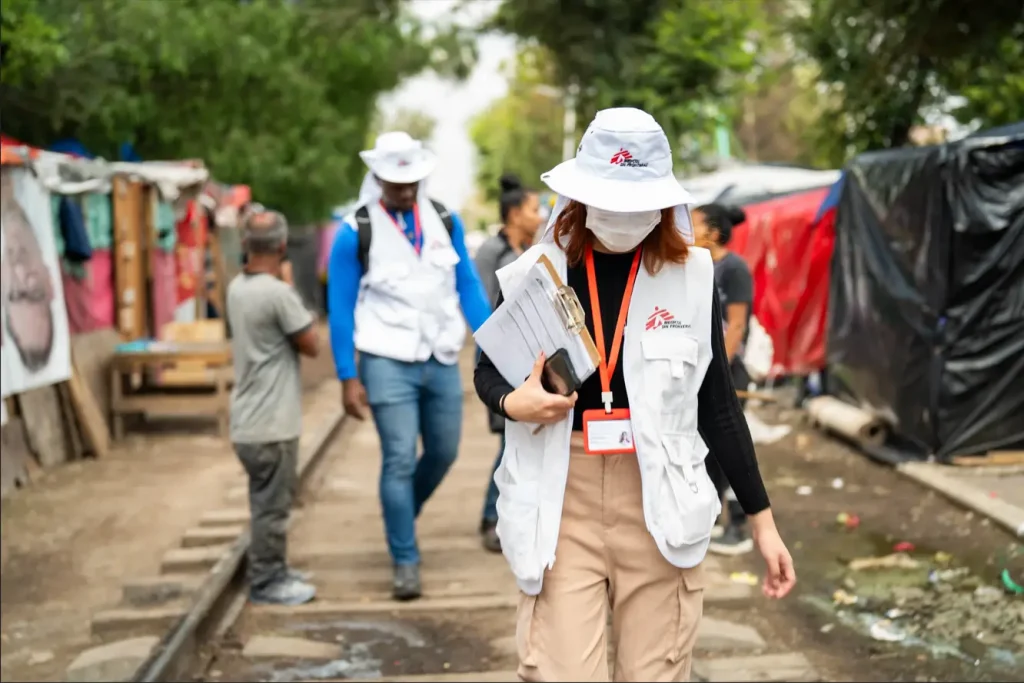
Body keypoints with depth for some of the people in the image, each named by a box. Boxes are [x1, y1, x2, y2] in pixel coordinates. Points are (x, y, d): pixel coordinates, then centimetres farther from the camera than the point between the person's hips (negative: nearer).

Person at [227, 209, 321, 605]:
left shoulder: (237, 288, 7)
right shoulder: (278, 293, -20)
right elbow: (311, 346, -12)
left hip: (249, 421, 9)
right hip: (271, 423, -9)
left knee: (269, 501, 19)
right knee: (272, 505, 2)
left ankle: (273, 571, 30)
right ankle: (266, 582, 12)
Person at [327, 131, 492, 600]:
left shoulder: (444, 221, 4)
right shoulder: (355, 232, -7)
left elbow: (468, 286, 9)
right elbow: (340, 309, -4)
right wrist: (347, 378, -6)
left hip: (442, 359, 4)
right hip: (388, 363, -4)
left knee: (443, 452, 12)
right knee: (399, 460, -4)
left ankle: (400, 517, 39)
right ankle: (405, 561, 9)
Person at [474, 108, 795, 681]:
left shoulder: (690, 275, 0)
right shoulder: (537, 271, -1)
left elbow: (717, 402, 5)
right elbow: (488, 372, 12)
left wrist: (762, 518, 5)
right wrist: (513, 403, -11)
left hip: (659, 504, 1)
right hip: (560, 505, 0)